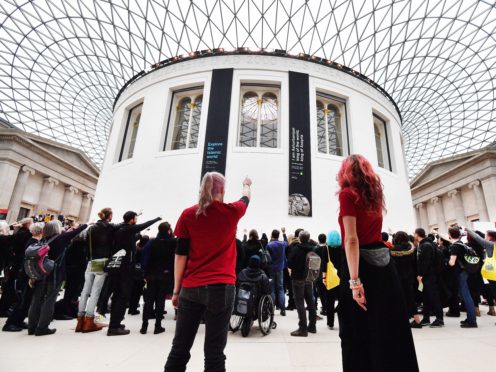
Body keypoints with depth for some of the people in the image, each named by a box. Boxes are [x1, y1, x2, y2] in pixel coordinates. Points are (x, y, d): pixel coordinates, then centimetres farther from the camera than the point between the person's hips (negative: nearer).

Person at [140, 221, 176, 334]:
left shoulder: (151, 242, -3)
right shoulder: (173, 243, -10)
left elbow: (145, 259, -3)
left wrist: (145, 274, 1)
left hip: (152, 276, 2)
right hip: (166, 276, -2)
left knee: (148, 300, 11)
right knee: (160, 300, 5)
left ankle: (144, 326, 14)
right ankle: (158, 326, 9)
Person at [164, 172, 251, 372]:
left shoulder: (188, 214, 2)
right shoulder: (231, 212, -1)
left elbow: (180, 254, 3)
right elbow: (246, 198, 22)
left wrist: (176, 290, 9)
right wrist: (246, 184, 44)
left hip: (190, 288, 3)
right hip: (220, 287, -2)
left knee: (179, 349, 12)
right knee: (214, 351, 5)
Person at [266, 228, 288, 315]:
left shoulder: (269, 245, -16)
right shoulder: (282, 244, 1)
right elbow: (286, 242, 25)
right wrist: (284, 233, 36)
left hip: (271, 269, -4)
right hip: (280, 269, 4)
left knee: (272, 289, 5)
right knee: (280, 288, 11)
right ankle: (282, 309, 10)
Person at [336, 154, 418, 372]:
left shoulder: (347, 194, -8)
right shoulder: (374, 194, 13)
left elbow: (351, 239, -18)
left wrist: (354, 281, -20)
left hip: (362, 266, -7)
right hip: (384, 264, 7)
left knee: (360, 334, 5)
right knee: (390, 330, 16)